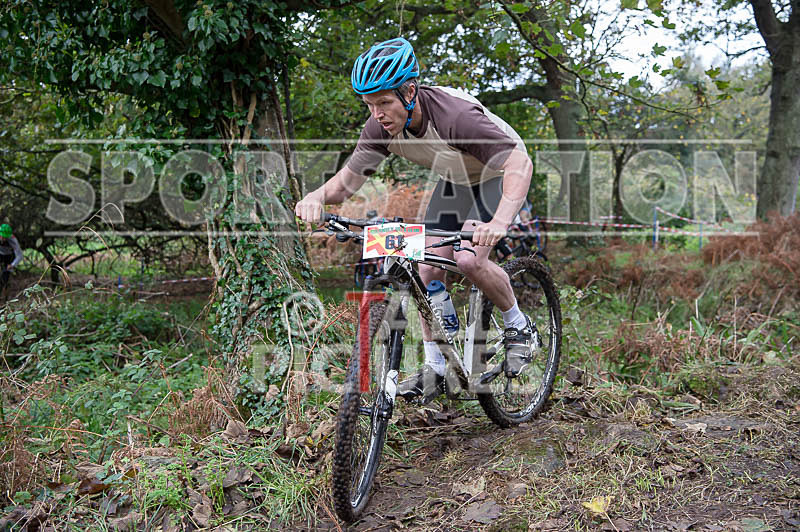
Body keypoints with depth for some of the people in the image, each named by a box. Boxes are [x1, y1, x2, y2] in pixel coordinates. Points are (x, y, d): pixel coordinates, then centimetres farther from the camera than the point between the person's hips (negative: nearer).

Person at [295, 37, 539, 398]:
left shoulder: (454, 114, -39)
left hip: (499, 176, -6)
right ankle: (435, 368, 7)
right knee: (428, 268, -5)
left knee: (468, 260, -25)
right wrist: (317, 196, -37)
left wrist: (499, 222, -60)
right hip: (454, 181, 6)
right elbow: (348, 180, -13)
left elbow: (520, 163, -44)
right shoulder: (380, 128, -20)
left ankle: (519, 327, 1)